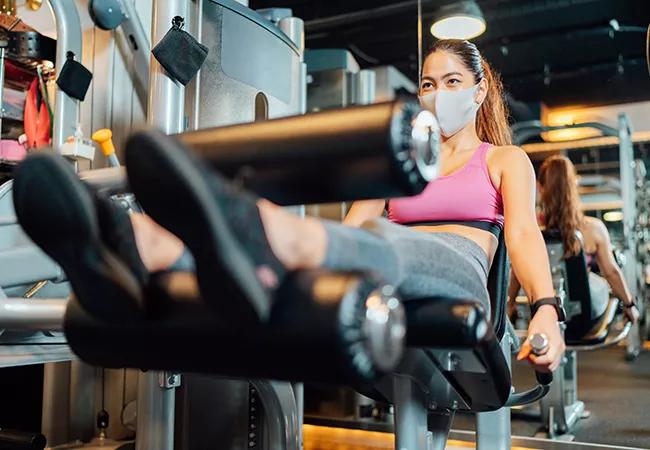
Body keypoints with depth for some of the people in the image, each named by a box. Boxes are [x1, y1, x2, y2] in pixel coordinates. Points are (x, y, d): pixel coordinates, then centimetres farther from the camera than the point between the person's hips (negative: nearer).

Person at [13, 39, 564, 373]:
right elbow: (351, 224, 15)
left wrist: (546, 308, -20)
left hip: (458, 279, -3)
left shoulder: (506, 161, 21)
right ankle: (130, 256, -58)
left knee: (386, 245, -40)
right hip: (390, 291, 3)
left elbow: (524, 233, 1)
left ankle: (259, 246, -74)